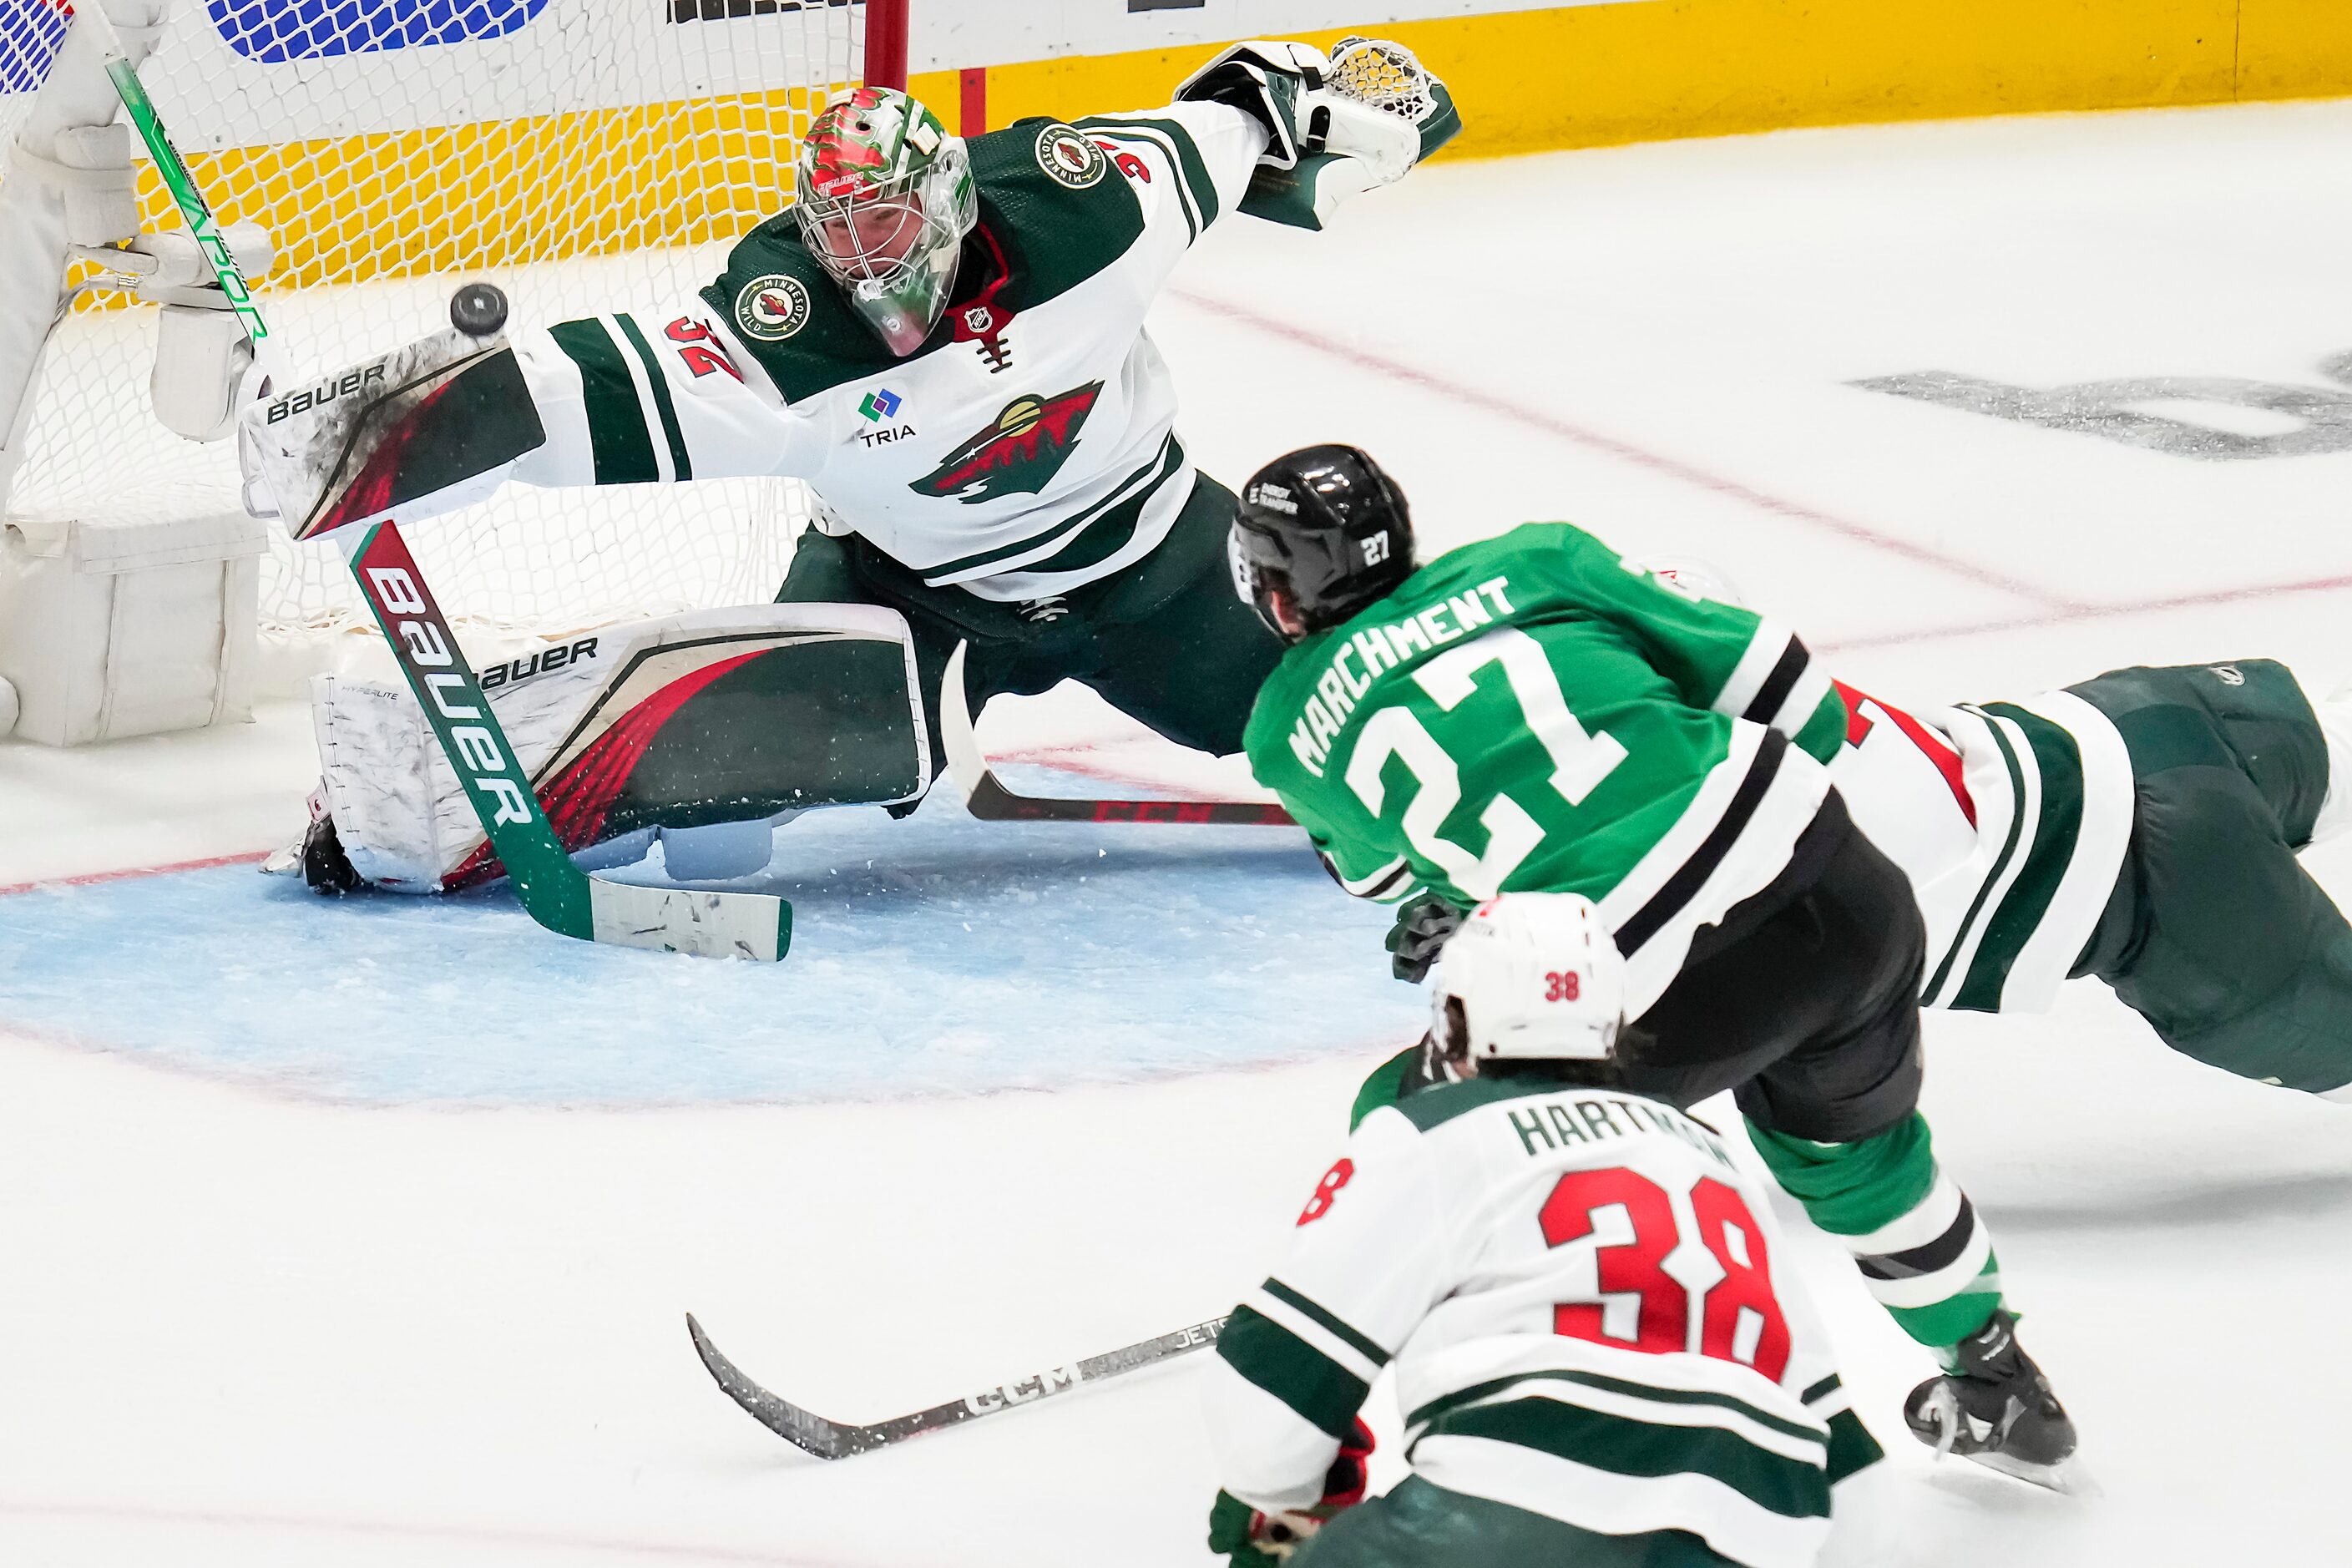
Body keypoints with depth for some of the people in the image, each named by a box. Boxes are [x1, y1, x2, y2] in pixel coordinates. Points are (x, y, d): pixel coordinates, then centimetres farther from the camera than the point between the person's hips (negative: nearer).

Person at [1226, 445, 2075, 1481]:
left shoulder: (1288, 727, 15)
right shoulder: (1531, 560, 17)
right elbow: (1778, 684, 15)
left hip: (1658, 995, -4)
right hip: (1830, 879, 4)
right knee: (1847, 1132, 33)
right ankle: (2000, 1388, 46)